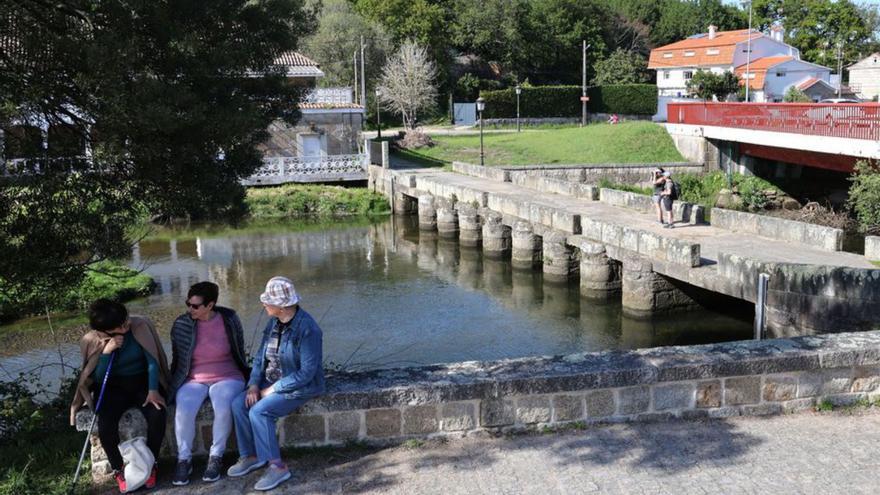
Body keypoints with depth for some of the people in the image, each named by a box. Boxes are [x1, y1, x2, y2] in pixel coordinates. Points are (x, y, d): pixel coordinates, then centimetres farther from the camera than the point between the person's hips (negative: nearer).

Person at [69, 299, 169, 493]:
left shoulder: (140, 326, -13)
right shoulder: (92, 341, -11)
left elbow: (151, 360, -11)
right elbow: (97, 378, -11)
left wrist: (153, 390, -23)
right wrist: (106, 352, -26)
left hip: (142, 382, 0)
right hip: (114, 387, 0)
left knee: (157, 416, -29)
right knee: (105, 425, -28)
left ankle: (150, 465, -5)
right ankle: (118, 470, -2)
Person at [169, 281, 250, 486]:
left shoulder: (229, 319, -7)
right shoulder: (181, 324, -5)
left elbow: (239, 352, 6)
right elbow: (177, 359, 9)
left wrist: (246, 377, 9)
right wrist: (174, 384, 13)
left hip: (227, 377, -1)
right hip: (193, 379, 2)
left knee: (223, 408, -33)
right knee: (183, 411, -29)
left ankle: (216, 457, -12)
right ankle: (184, 459, -8)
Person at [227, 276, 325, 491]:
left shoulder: (307, 328, -23)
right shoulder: (274, 322, 2)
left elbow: (307, 372, -24)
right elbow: (261, 355, 8)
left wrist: (272, 390, -20)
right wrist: (254, 384, -8)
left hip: (300, 386, -8)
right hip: (272, 381, 8)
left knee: (259, 411, -25)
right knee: (239, 404, -9)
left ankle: (277, 466, -14)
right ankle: (250, 455, 7)